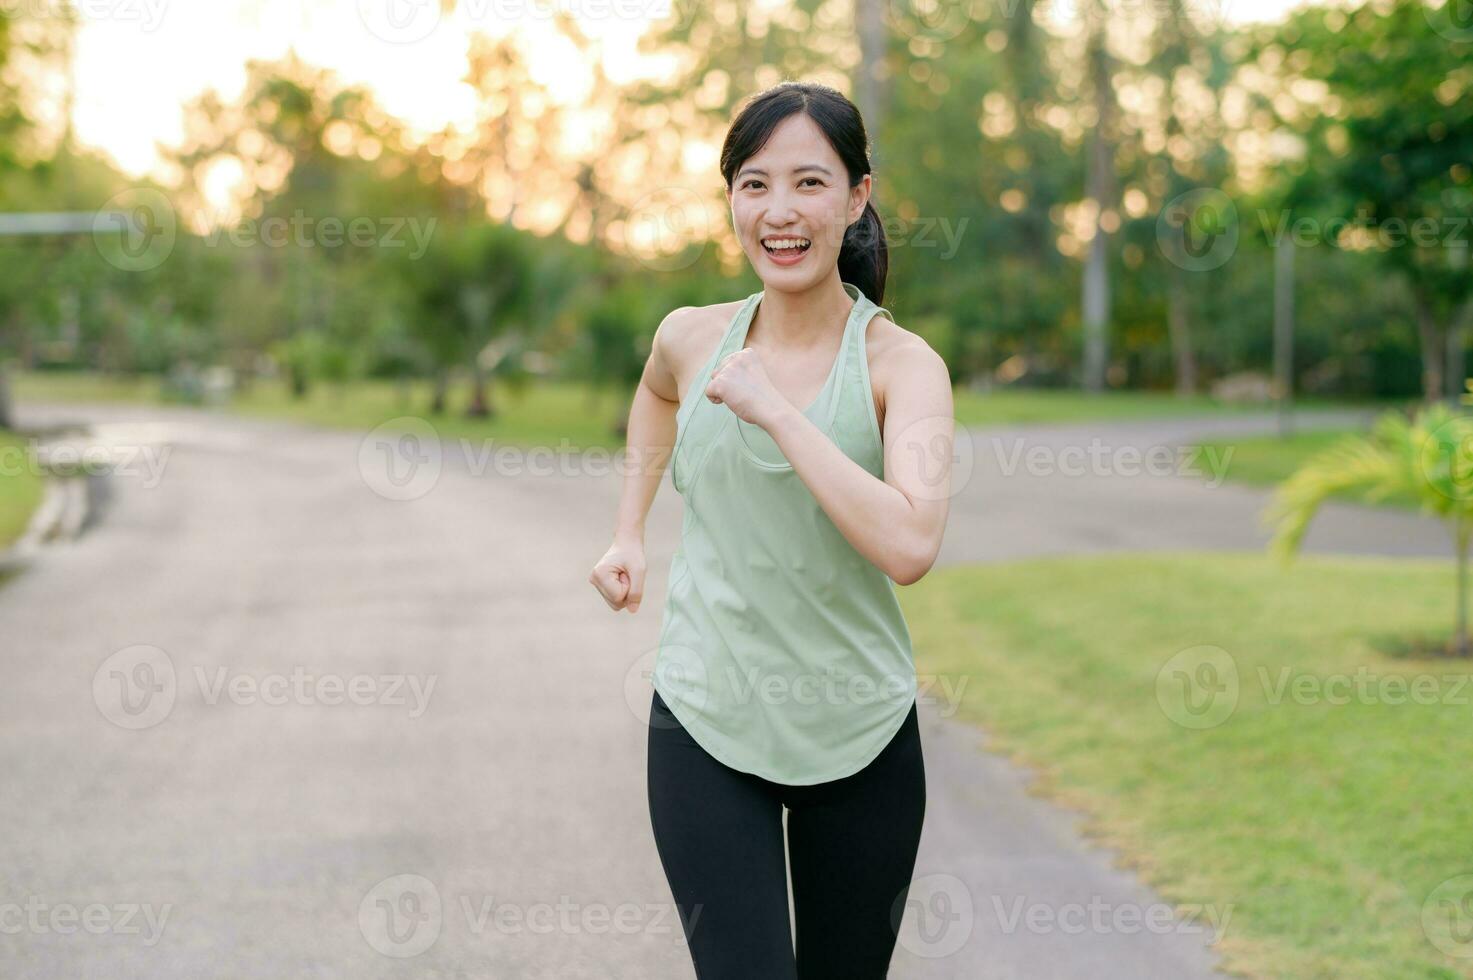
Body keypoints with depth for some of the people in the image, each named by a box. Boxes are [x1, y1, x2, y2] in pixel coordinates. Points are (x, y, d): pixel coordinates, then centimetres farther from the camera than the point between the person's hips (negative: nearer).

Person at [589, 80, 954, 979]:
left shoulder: (901, 363, -11)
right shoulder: (691, 339, -1)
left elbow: (910, 547, -28)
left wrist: (776, 410, -26)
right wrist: (630, 534, 20)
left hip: (861, 736, -1)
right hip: (707, 730, 1)